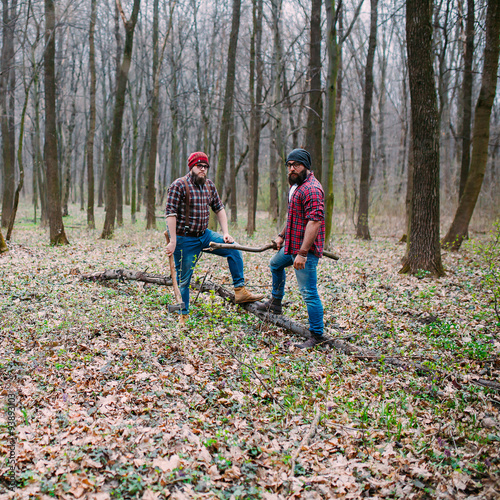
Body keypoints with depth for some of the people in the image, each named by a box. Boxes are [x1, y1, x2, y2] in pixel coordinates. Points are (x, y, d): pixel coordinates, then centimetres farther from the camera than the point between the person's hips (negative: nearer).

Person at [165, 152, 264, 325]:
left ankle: (240, 291, 4)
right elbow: (170, 213, -18)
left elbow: (219, 209, 14)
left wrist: (225, 233, 3)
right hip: (185, 239, -6)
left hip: (205, 235, 6)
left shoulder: (209, 185, 7)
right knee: (183, 279, 1)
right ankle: (183, 316, 16)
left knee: (233, 249, -3)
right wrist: (173, 241, -21)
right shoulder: (179, 185, -14)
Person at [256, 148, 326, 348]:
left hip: (305, 249, -11)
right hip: (292, 245, 11)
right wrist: (282, 236, 26)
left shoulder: (312, 189, -21)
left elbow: (314, 221, -28)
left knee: (308, 292, -8)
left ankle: (316, 336, 0)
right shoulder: (295, 185, 14)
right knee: (275, 264, 32)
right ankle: (275, 303, 50)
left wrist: (303, 253, -30)